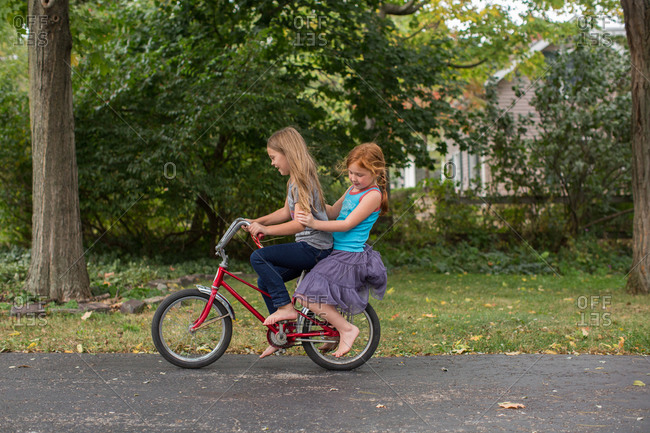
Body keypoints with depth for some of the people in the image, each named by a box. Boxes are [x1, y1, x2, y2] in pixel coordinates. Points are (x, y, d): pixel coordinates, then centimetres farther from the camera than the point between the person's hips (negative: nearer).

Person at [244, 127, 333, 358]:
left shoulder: (302, 181, -16)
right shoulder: (295, 180, 15)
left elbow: (300, 222, -24)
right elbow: (286, 212, 24)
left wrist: (266, 229, -24)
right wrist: (256, 221, 17)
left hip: (313, 248, -10)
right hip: (311, 247, 10)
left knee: (258, 257, -19)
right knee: (265, 281, 9)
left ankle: (285, 307, -12)